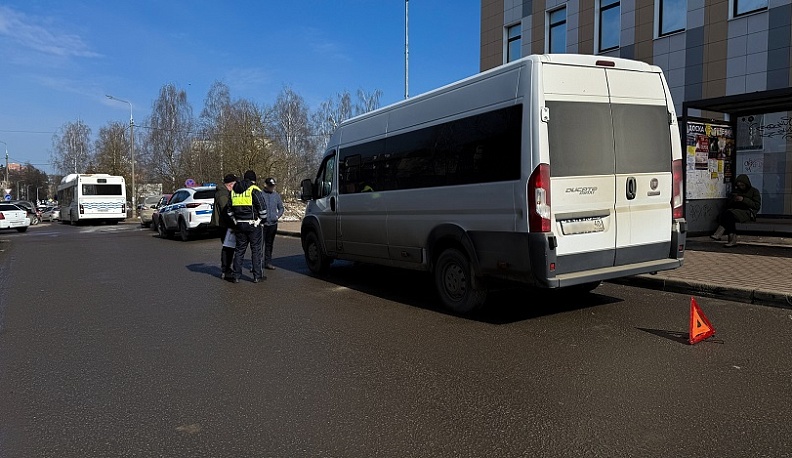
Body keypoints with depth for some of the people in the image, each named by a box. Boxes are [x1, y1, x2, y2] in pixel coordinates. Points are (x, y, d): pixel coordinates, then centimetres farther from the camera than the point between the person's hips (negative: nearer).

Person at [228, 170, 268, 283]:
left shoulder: (233, 191, 11)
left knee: (239, 249, 13)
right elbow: (262, 207, -11)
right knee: (256, 249, 3)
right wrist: (263, 219, 4)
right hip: (253, 224, -5)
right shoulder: (254, 190, -8)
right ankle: (257, 276, 6)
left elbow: (229, 209, 17)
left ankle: (236, 276, 14)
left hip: (239, 224, 5)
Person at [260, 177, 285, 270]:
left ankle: (268, 262, 20)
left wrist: (278, 216, 2)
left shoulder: (277, 195, 10)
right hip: (262, 224, -5)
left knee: (269, 244, 12)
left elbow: (281, 208, 19)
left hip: (273, 224, 5)